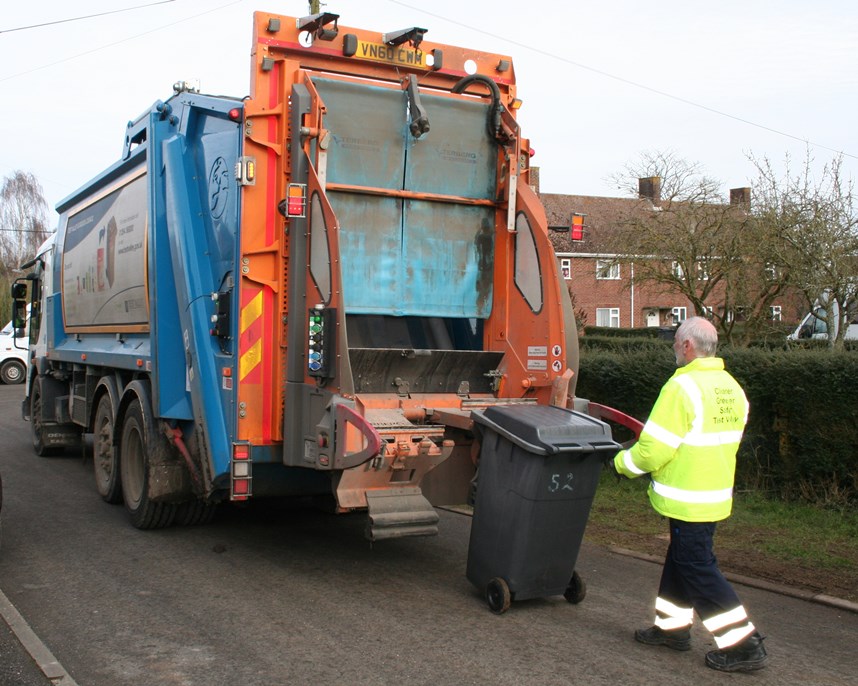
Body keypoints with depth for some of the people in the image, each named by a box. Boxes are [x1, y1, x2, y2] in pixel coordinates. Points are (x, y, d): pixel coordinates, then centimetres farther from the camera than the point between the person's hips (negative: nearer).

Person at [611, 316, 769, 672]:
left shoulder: (683, 387, -21)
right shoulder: (731, 388, 7)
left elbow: (653, 450, -20)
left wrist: (622, 463, -2)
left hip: (688, 499, -9)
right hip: (717, 493, 9)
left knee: (698, 569, 0)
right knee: (681, 559, 20)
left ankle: (744, 645, 4)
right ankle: (672, 626, 33)